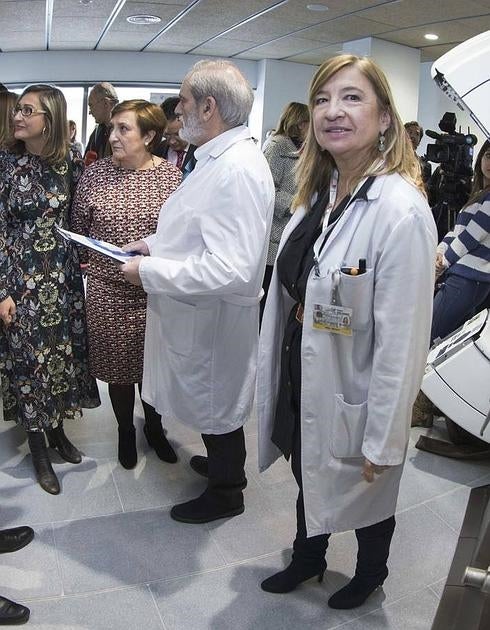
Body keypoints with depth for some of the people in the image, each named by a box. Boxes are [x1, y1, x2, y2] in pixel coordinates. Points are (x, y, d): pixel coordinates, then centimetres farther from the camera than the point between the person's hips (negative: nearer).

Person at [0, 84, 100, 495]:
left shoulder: (71, 161, 0)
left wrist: (81, 265, 5)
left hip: (64, 276, 3)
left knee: (63, 353, 12)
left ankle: (57, 430, 33)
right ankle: (39, 448, 23)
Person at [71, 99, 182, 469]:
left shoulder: (172, 177, -5)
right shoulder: (96, 174, -1)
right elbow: (79, 228, 9)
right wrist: (85, 261, 2)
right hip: (108, 292, 1)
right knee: (118, 366, 13)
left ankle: (154, 428, 39)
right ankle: (125, 431, 37)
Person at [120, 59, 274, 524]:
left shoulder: (237, 169, -26)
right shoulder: (218, 159, 6)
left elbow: (231, 268, -33)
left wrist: (149, 271, -25)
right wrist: (156, 243, 6)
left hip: (213, 319, -9)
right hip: (195, 313, 9)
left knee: (217, 406, 13)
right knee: (213, 401, 27)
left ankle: (225, 494, 38)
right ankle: (224, 464, 51)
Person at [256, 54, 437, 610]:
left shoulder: (401, 210, -25)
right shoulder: (318, 193, 0)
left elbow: (401, 341, -24)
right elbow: (289, 290, 7)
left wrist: (381, 442, -18)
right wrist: (278, 369, 12)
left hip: (351, 391, -6)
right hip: (301, 373, 7)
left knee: (364, 493, 20)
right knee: (308, 478, 27)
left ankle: (369, 575, 52)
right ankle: (307, 560, 55)